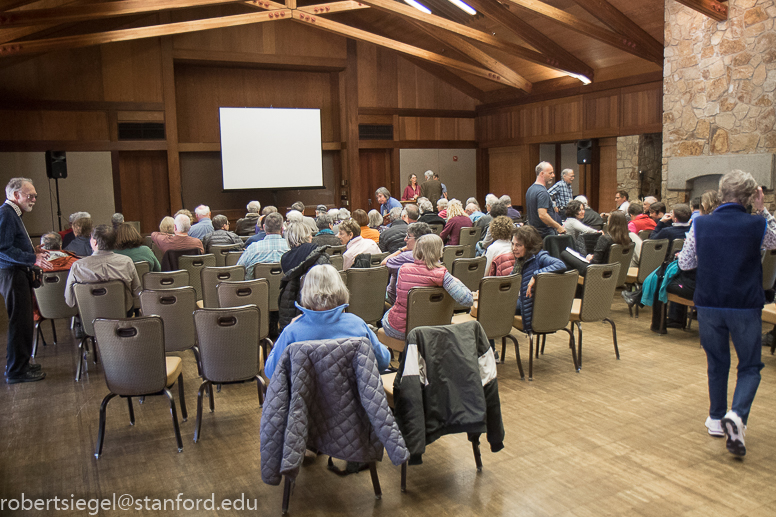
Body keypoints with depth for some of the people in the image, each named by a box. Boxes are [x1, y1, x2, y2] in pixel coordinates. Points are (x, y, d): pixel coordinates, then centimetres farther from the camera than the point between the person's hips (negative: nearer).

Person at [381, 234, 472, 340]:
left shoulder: (404, 269, -11)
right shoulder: (441, 274, -19)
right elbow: (468, 300, -23)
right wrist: (456, 281, -4)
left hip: (397, 330, 0)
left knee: (386, 314, 37)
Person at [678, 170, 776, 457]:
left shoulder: (700, 224, -6)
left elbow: (684, 263, 3)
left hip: (708, 304, 2)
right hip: (745, 306, -2)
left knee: (717, 363, 18)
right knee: (750, 366, 10)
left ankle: (716, 418, 26)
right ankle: (737, 415, -12)